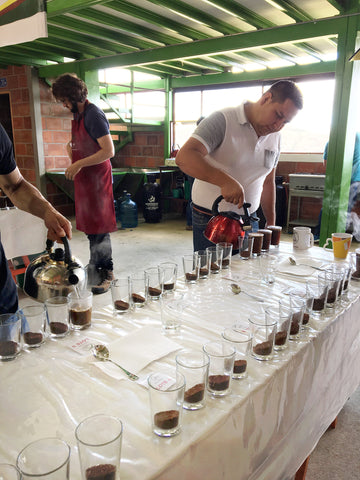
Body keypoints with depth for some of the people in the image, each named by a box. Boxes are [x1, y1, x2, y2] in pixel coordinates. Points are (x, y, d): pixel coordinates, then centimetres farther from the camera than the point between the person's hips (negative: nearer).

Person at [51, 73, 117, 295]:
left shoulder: (94, 115, -15)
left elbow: (109, 151, -23)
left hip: (97, 177, -9)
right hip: (85, 177, 9)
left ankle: (104, 274, 7)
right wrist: (71, 146, 8)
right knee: (90, 225, 13)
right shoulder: (78, 114, 14)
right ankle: (101, 269, 24)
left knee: (98, 228, -4)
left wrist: (79, 164, -21)